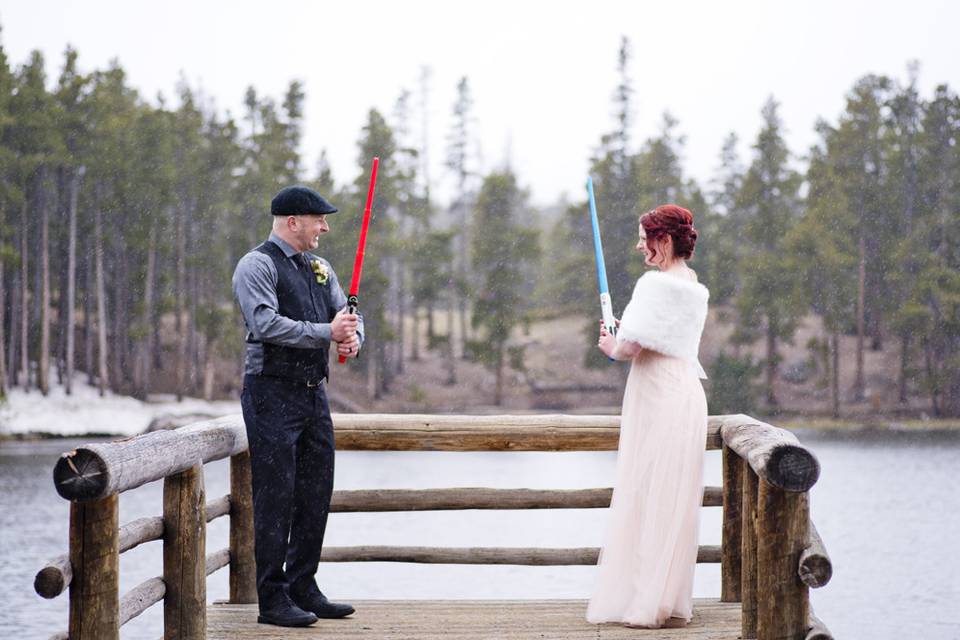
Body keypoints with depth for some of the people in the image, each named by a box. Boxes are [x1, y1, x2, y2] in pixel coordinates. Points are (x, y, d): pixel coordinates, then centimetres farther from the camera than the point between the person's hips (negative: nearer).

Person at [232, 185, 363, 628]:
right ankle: (273, 601, -1)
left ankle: (303, 589, 21)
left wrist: (353, 337, -12)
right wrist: (326, 333, -24)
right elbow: (266, 323, -21)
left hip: (314, 393, 8)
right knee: (276, 499, -6)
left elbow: (346, 311, 12)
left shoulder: (318, 267, 17)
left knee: (316, 495, 11)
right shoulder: (257, 266, -9)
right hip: (273, 394, -8)